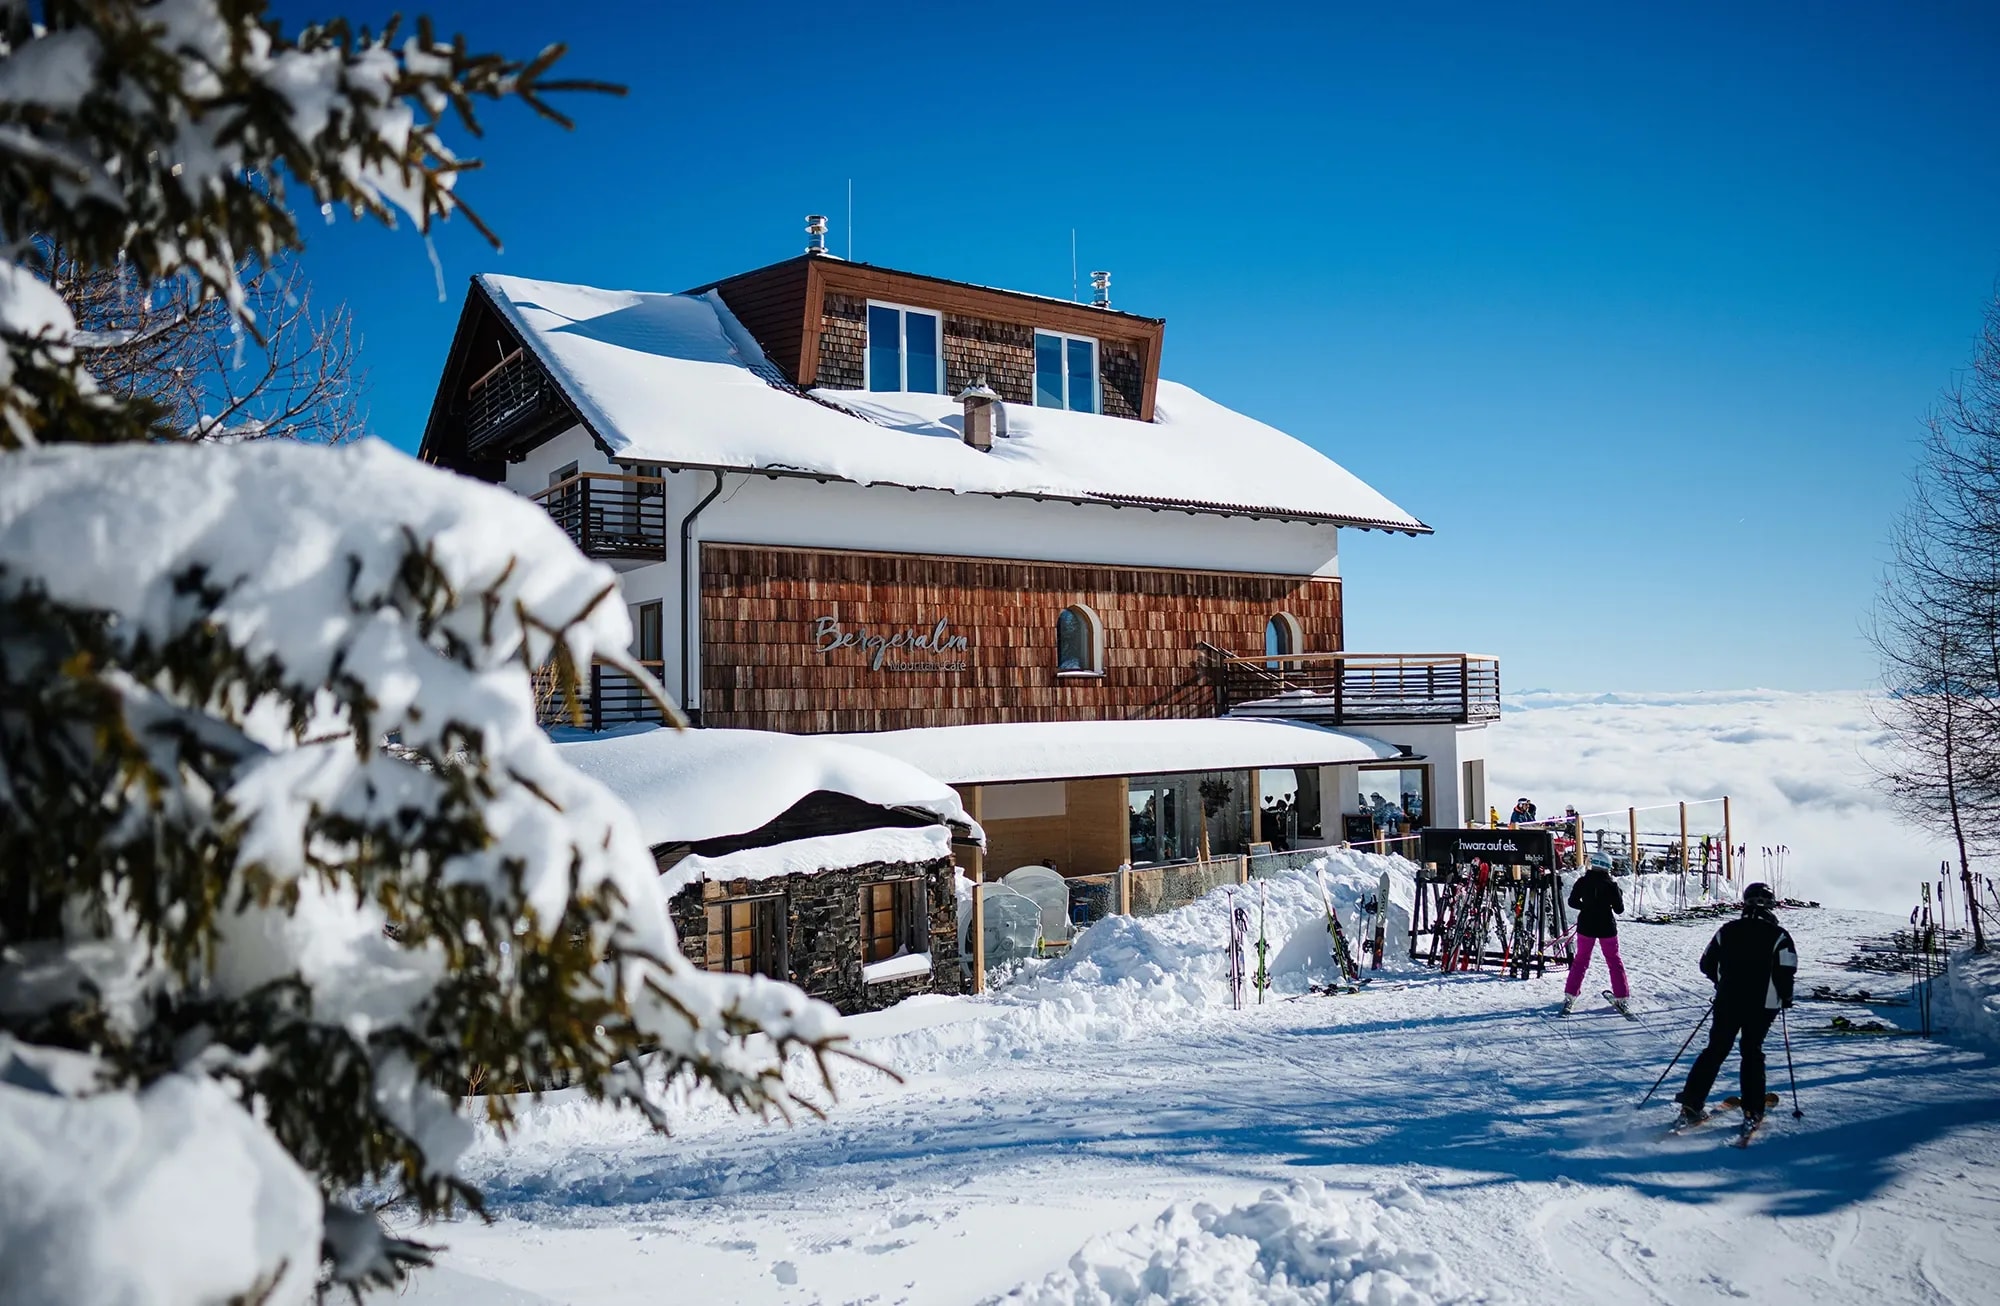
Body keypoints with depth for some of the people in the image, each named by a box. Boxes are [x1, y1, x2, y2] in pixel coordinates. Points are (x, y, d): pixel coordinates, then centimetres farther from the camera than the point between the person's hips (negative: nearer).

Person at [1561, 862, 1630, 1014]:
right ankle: (1622, 997, 15)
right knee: (1614, 960, 14)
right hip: (1607, 927, -1)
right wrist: (1619, 897, 12)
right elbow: (1619, 909, -6)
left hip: (1586, 926, 1)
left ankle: (1570, 997, 5)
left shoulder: (1583, 882, -5)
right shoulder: (1611, 883, -10)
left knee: (1581, 960, 11)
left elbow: (1572, 902, 2)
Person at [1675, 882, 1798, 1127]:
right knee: (1752, 1053, 11)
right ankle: (1752, 1110, 8)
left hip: (1727, 1001, 2)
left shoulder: (1727, 930, 4)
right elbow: (1786, 971, -11)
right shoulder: (1778, 935, -7)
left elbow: (1707, 963, 9)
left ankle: (1691, 1104, 1)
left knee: (1715, 1050, 9)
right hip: (1762, 1004, -2)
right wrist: (1785, 997, 7)